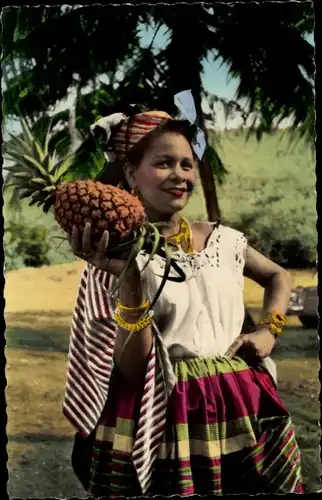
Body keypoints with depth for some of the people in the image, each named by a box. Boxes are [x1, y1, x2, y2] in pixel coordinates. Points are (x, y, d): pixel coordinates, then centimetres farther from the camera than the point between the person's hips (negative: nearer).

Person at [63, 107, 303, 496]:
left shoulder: (224, 239, 3)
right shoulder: (120, 254, -8)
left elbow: (278, 277, 23)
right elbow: (132, 368, -15)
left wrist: (269, 331, 6)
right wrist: (130, 278, -25)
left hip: (242, 410, 5)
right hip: (163, 424, -4)